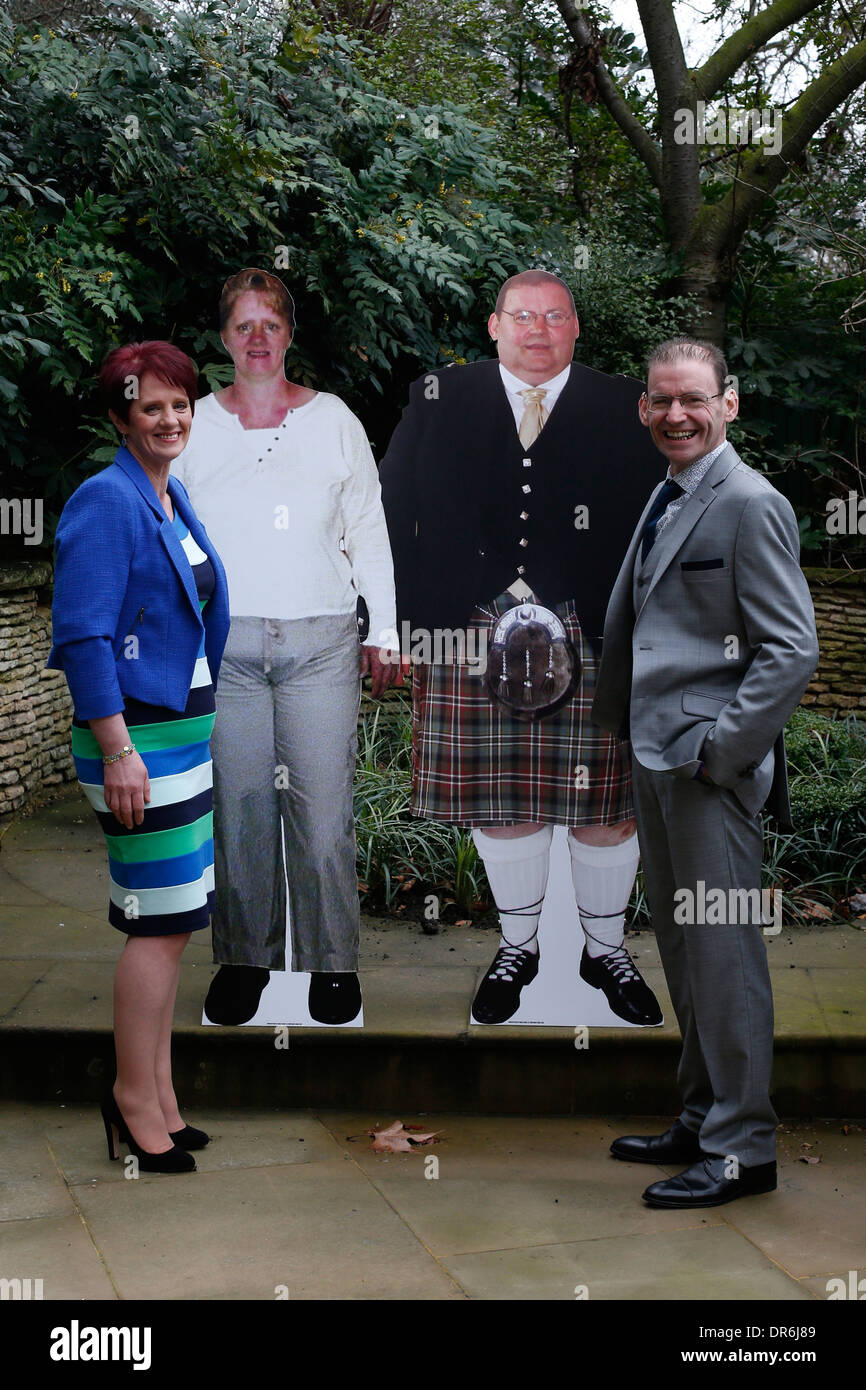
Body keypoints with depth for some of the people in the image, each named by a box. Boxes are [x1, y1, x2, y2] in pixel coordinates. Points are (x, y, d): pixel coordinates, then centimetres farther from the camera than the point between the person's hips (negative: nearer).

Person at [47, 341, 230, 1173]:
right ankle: (136, 1096, 8)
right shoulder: (105, 500, -13)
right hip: (135, 735, -9)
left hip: (185, 731, 9)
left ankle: (156, 1094, 23)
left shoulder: (174, 500, 14)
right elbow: (83, 637, -19)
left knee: (170, 919, 13)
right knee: (161, 920, -6)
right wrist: (117, 752, -22)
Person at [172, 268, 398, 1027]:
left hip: (321, 645, -1)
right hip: (224, 645, 1)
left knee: (324, 810, -3)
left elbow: (368, 532, 9)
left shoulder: (333, 420, 7)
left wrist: (385, 632, 6)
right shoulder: (193, 426, 9)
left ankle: (333, 962, 12)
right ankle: (245, 958, 18)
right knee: (239, 810, 3)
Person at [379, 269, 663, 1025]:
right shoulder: (436, 401, 10)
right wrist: (399, 623, -1)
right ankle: (518, 947, 29)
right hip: (472, 636, 1)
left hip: (594, 642, -1)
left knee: (605, 805, 5)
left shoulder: (624, 409, 7)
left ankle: (606, 950, 26)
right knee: (500, 802, 9)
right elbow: (391, 512, 8)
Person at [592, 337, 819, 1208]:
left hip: (710, 766, -9)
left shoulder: (749, 504, -12)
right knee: (681, 949, 16)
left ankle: (742, 1148, 11)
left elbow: (792, 650, -17)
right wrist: (617, 722, 13)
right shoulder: (664, 499, 14)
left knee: (722, 951, -2)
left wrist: (717, 749, -18)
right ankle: (702, 1118, 31)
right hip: (655, 756, 9)